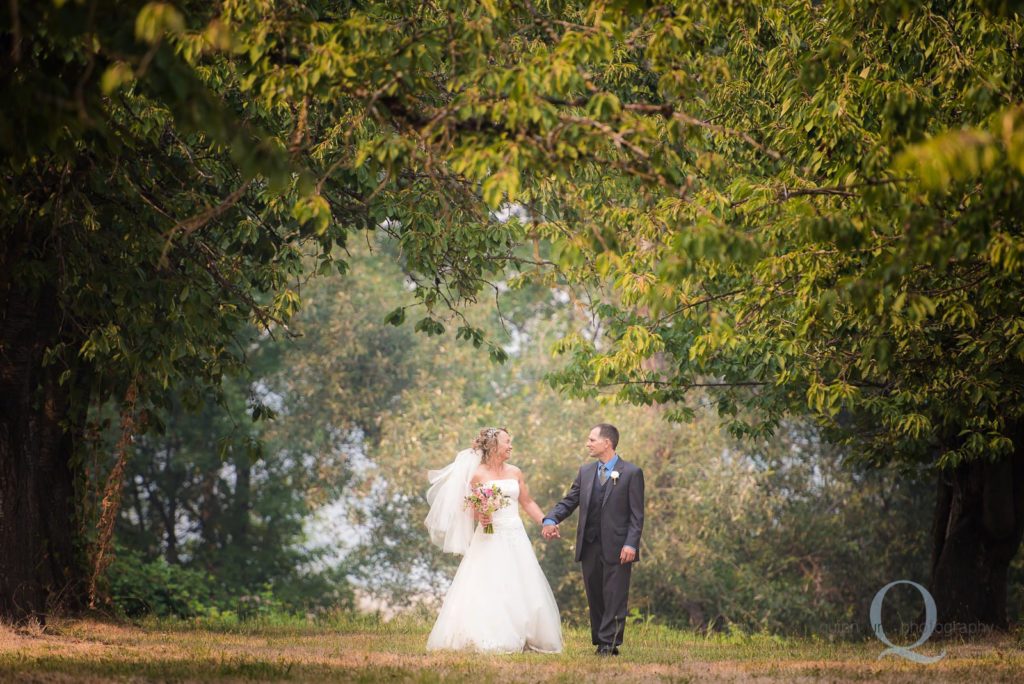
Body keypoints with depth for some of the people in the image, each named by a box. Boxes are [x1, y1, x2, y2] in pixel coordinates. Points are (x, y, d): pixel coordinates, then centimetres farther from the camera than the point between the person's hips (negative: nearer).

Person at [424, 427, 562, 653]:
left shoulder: (515, 473, 11)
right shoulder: (478, 475, -1)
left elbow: (528, 503, 16)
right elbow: (471, 509, 4)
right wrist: (480, 517, -17)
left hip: (515, 536, 4)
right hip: (489, 538, -4)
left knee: (519, 589, 1)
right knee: (486, 588, -10)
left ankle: (519, 638, 6)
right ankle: (486, 640, -9)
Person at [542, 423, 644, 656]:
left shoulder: (631, 473, -2)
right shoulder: (585, 471, 13)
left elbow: (636, 514, -5)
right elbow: (569, 501, 8)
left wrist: (631, 544, -15)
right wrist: (551, 519, -11)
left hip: (616, 547, -5)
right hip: (589, 546, 5)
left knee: (614, 599, -4)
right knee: (595, 598, 8)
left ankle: (610, 643, -4)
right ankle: (599, 643, 14)